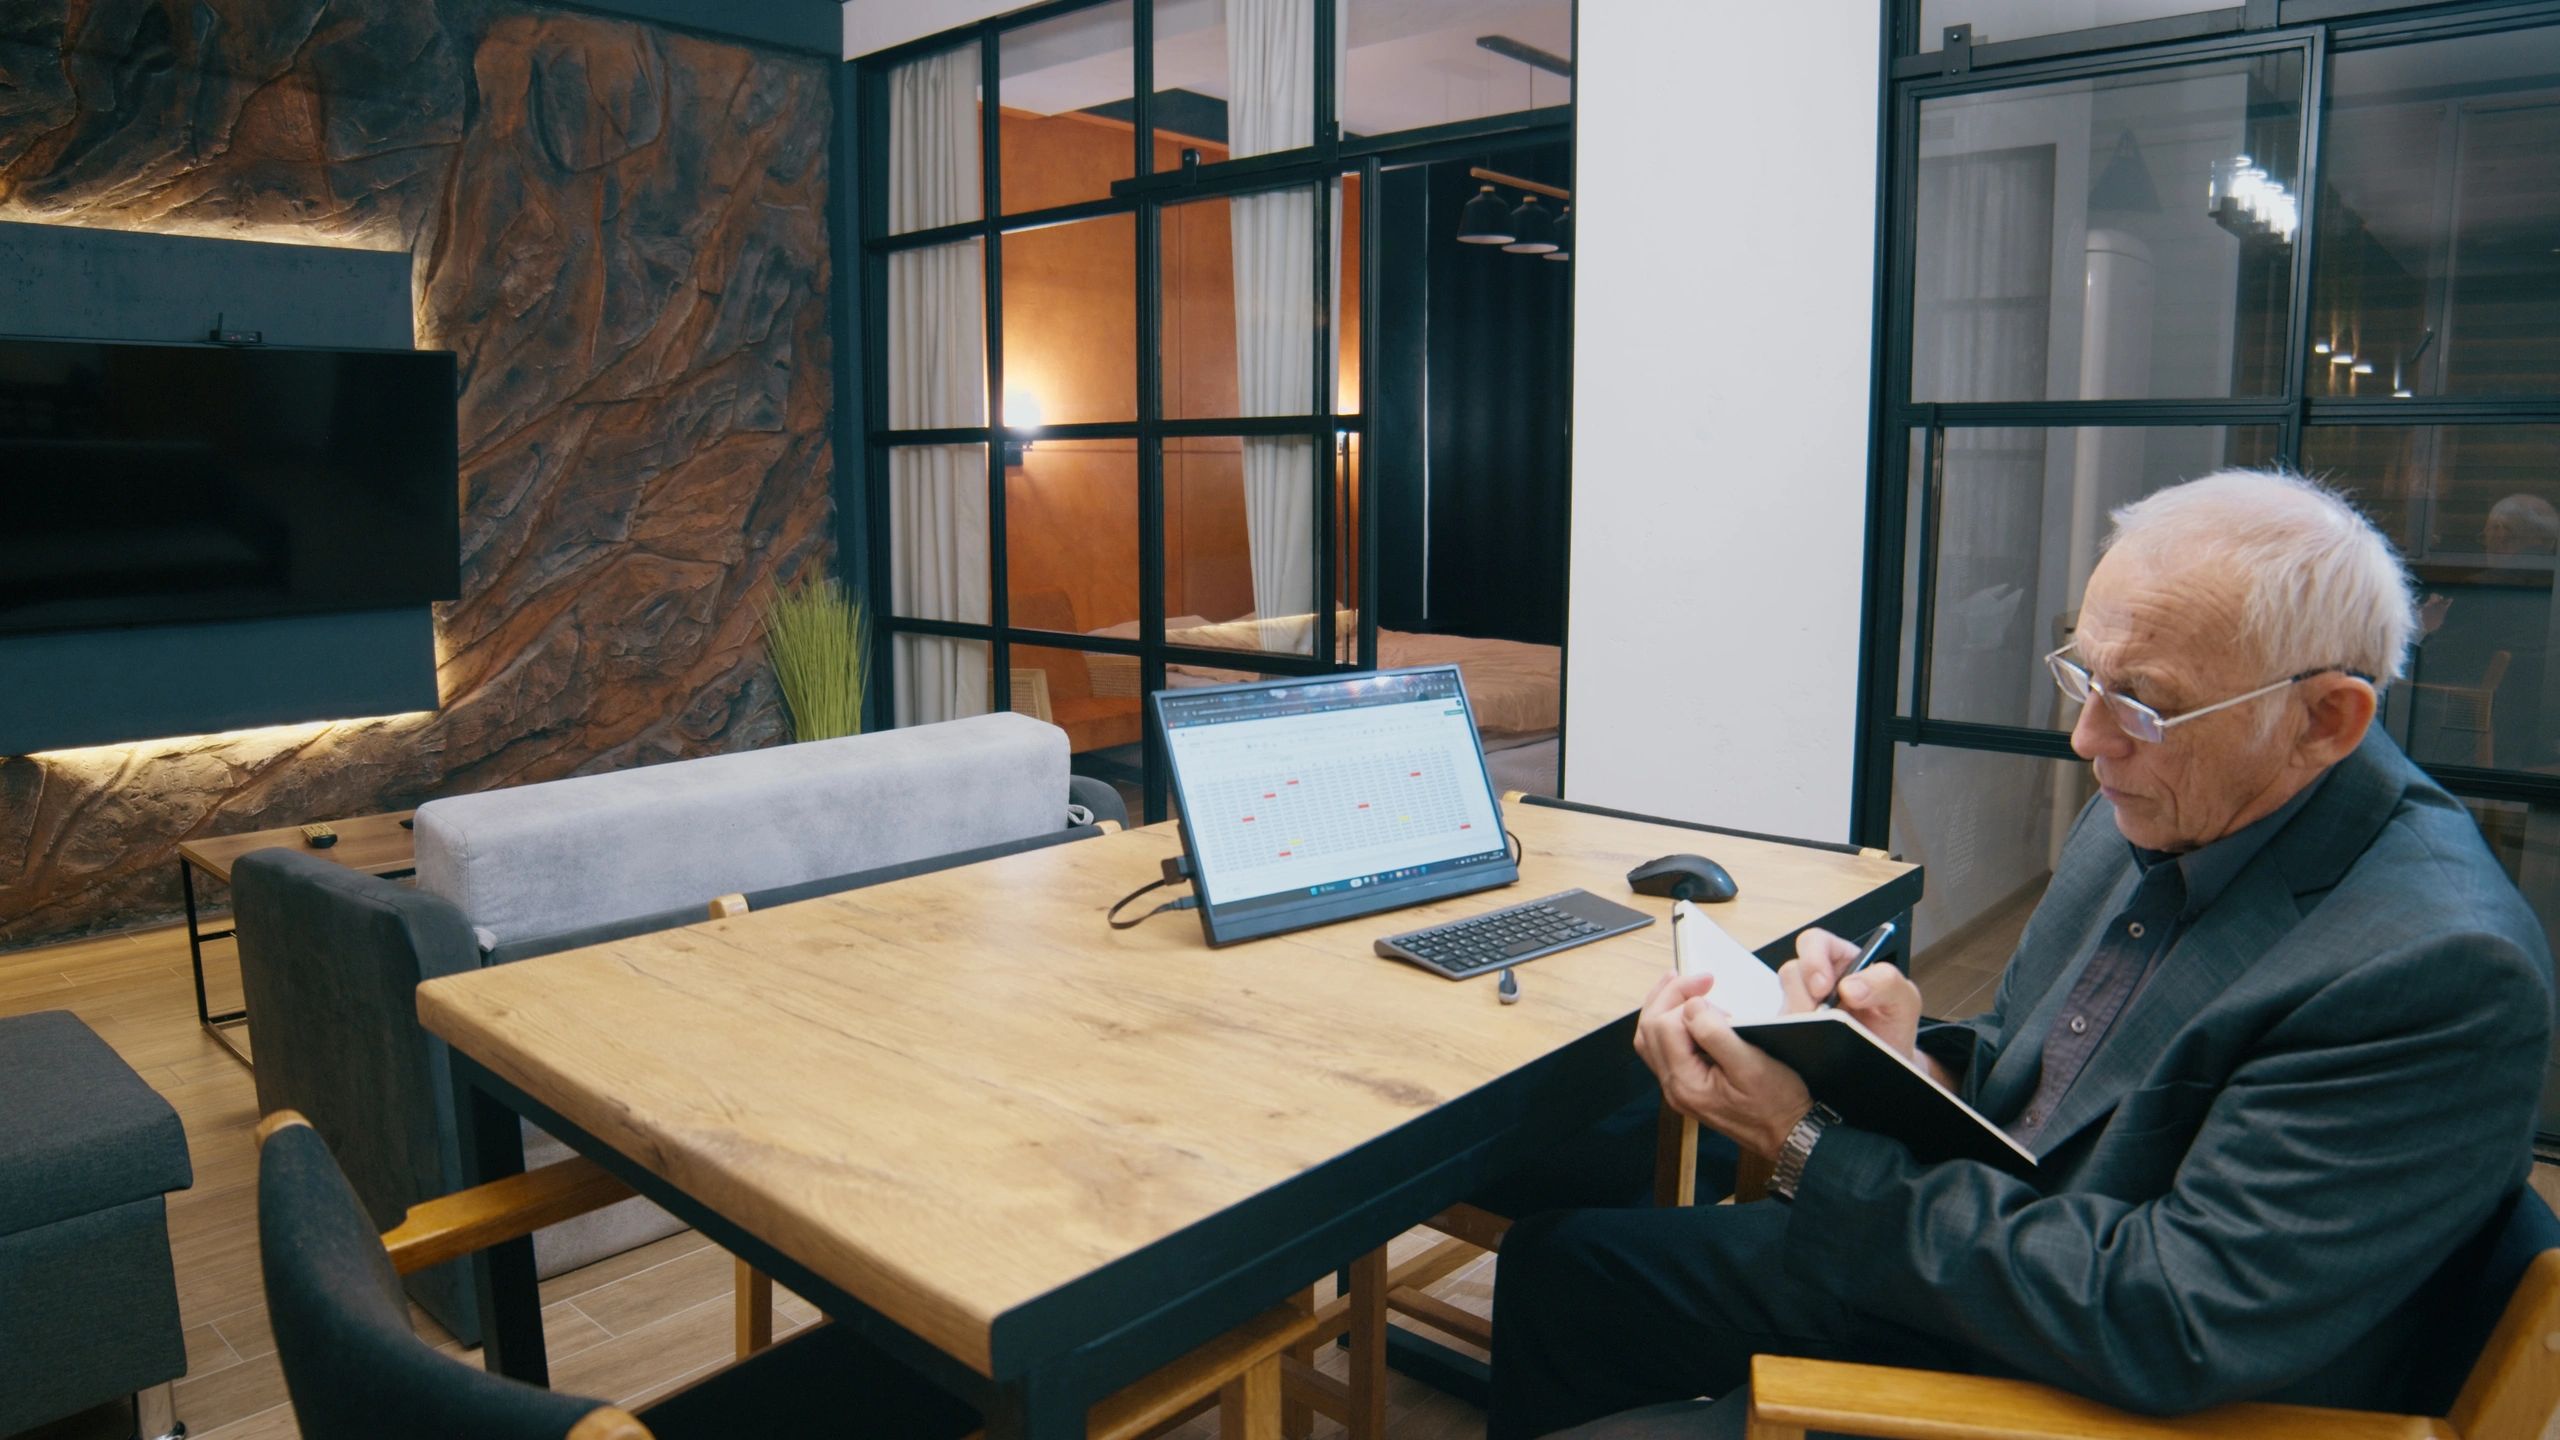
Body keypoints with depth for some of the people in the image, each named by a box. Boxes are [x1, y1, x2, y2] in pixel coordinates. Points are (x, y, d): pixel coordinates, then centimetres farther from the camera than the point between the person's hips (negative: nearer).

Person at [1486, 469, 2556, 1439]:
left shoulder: (2443, 969, -27)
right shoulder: (2163, 808, -2)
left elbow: (2171, 1326, -29)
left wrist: (1813, 1148, -26)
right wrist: (1914, 1061, -13)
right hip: (1960, 1261, 8)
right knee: (1555, 1261, 9)